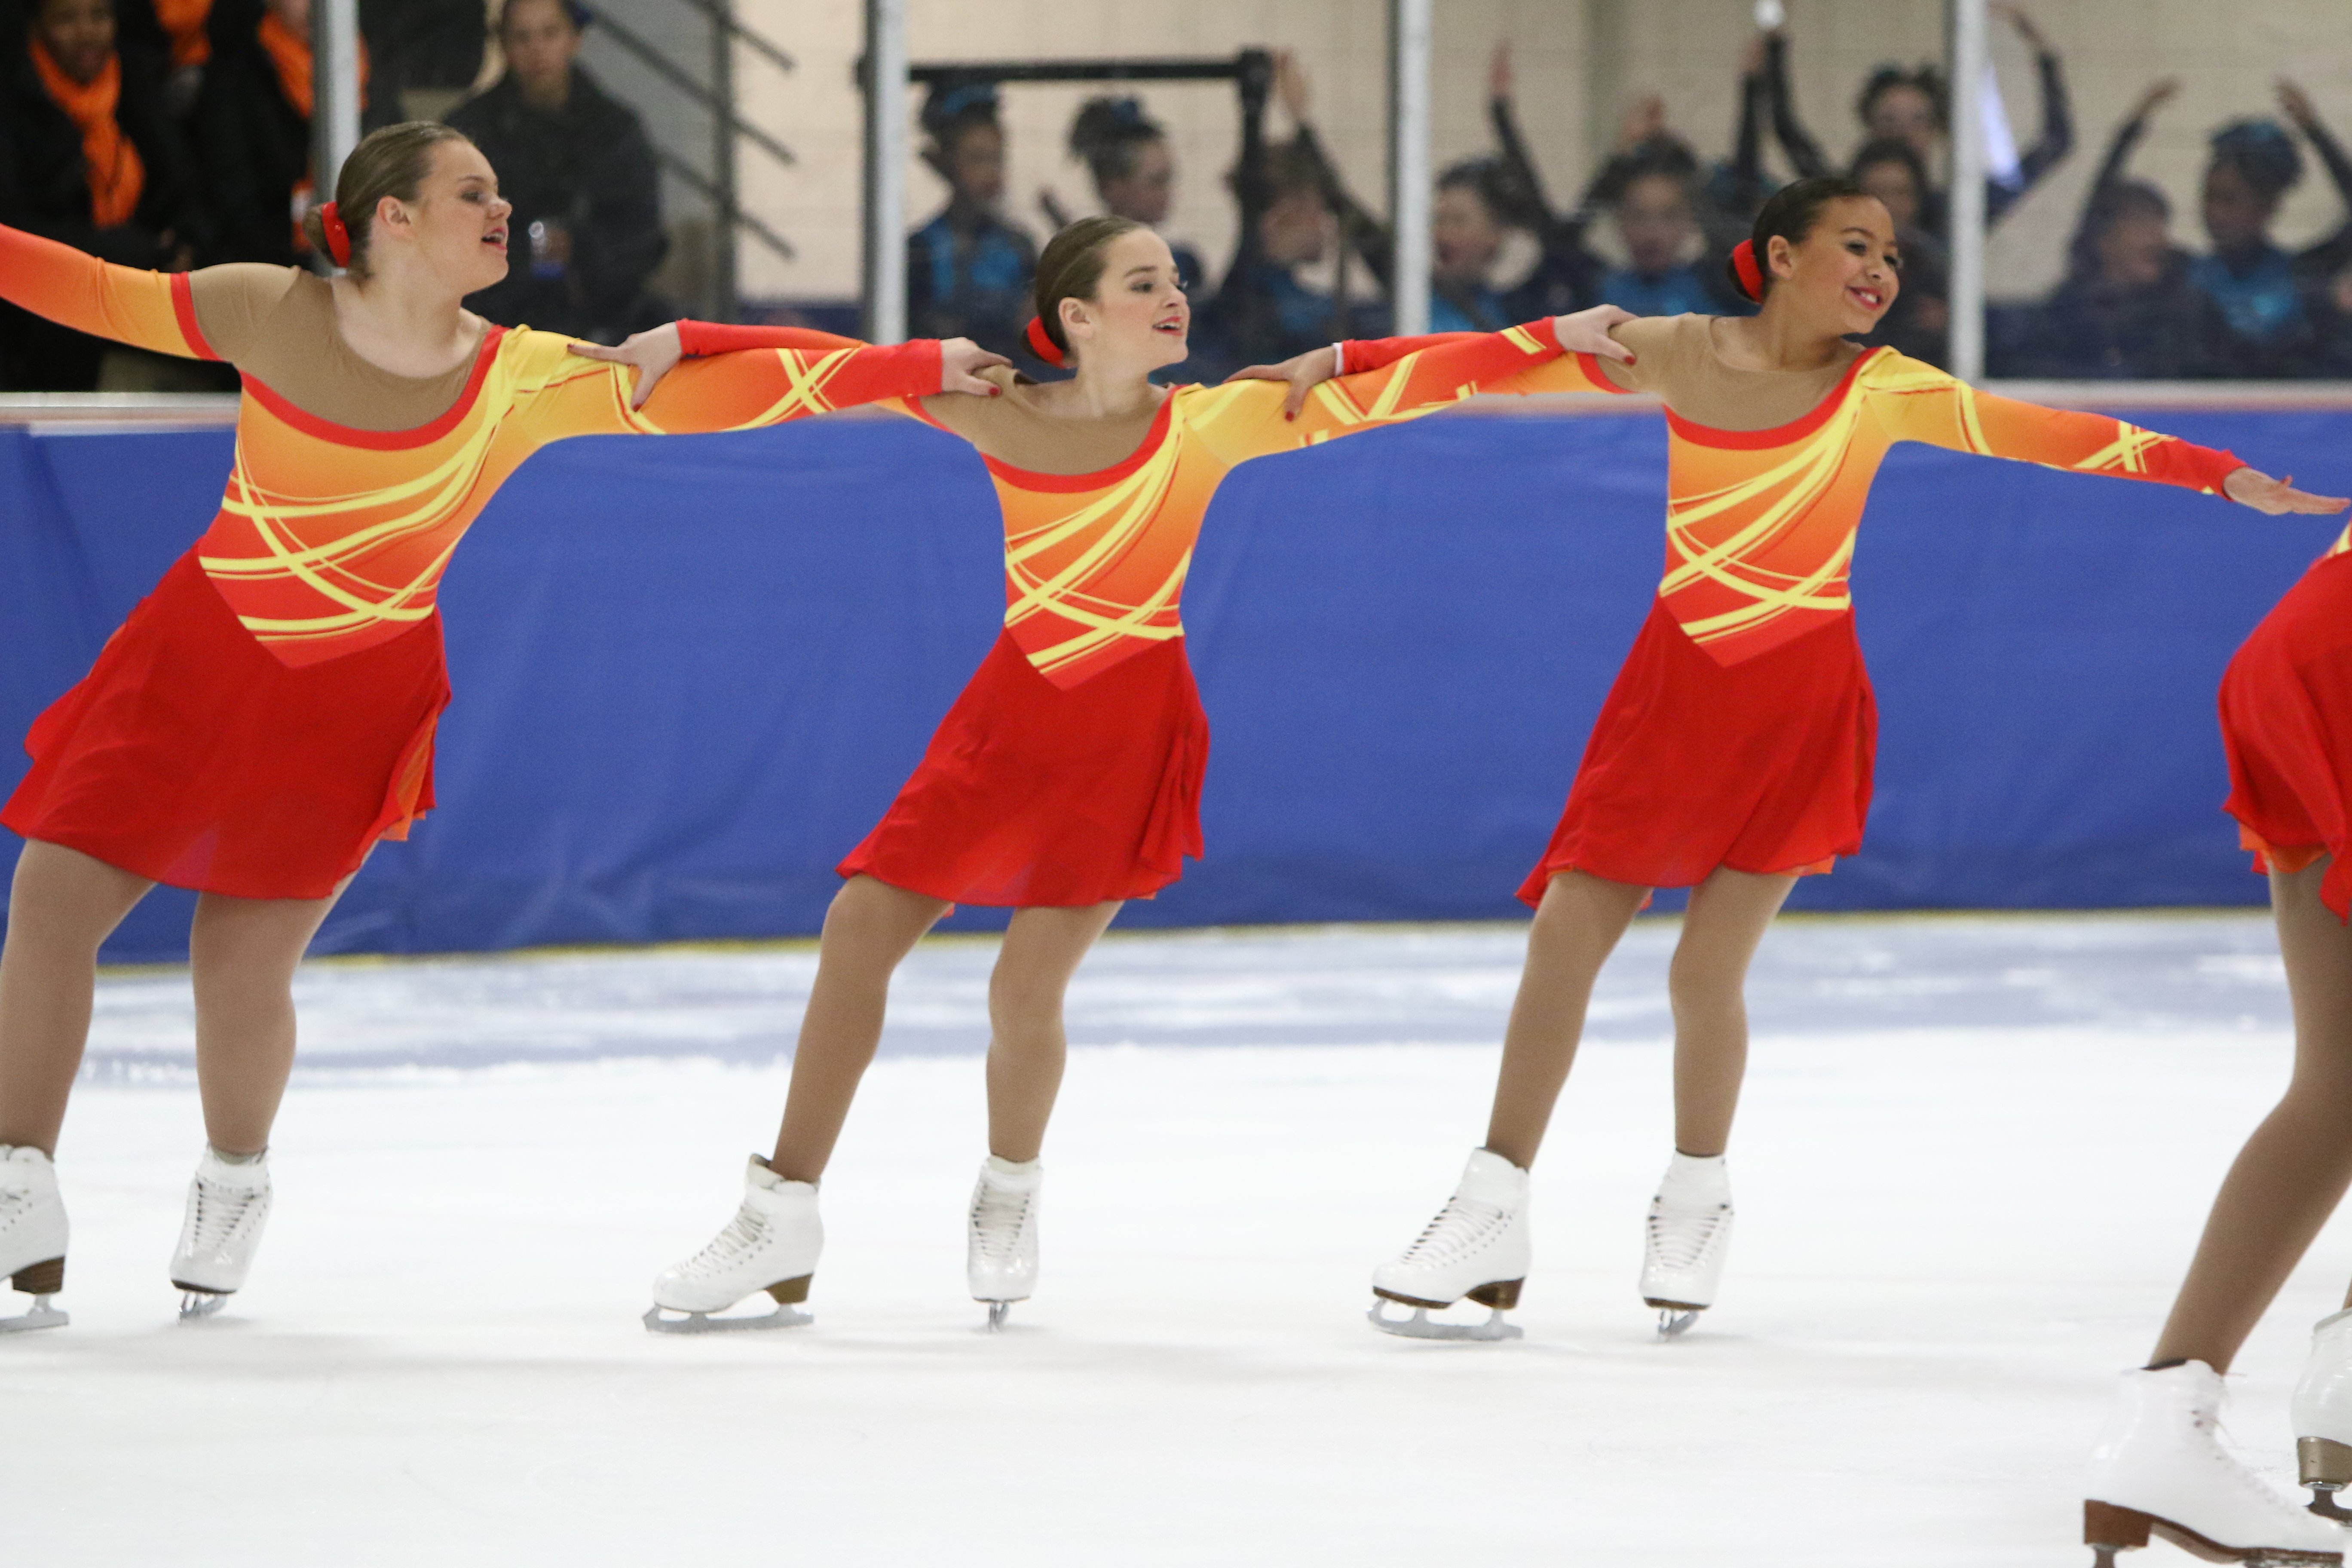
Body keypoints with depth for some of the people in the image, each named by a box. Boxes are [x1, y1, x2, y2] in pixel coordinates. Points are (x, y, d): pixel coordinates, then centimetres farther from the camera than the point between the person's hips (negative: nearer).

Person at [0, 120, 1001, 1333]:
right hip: (200, 644, 1)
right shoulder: (271, 314, -9)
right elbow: (103, 296, 3)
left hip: (359, 692, -1)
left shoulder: (528, 382, -10)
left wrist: (918, 368, -14)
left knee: (246, 961, -3)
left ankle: (234, 1185, 28)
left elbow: (734, 392, -10)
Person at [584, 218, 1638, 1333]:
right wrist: (686, 343, -5)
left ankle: (1011, 1195, 23)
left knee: (1026, 988, -8)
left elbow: (1397, 389, -9)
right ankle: (783, 1216, 8)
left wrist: (1555, 338, -13)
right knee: (860, 927, -3)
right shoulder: (1000, 416, -2)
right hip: (1009, 708, 3)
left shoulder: (1212, 424, -7)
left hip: (1131, 732, -3)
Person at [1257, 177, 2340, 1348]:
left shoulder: (1882, 390, -4)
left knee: (1707, 966, -4)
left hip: (1800, 694, -2)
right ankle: (1491, 1220, 6)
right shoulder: (1678, 355, 0)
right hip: (1674, 675, 2)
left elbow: (2056, 436, -7)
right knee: (1565, 932, -3)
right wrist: (1340, 363, -1)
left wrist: (2225, 478, -13)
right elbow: (1501, 364, 3)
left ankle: (1696, 1206, 20)